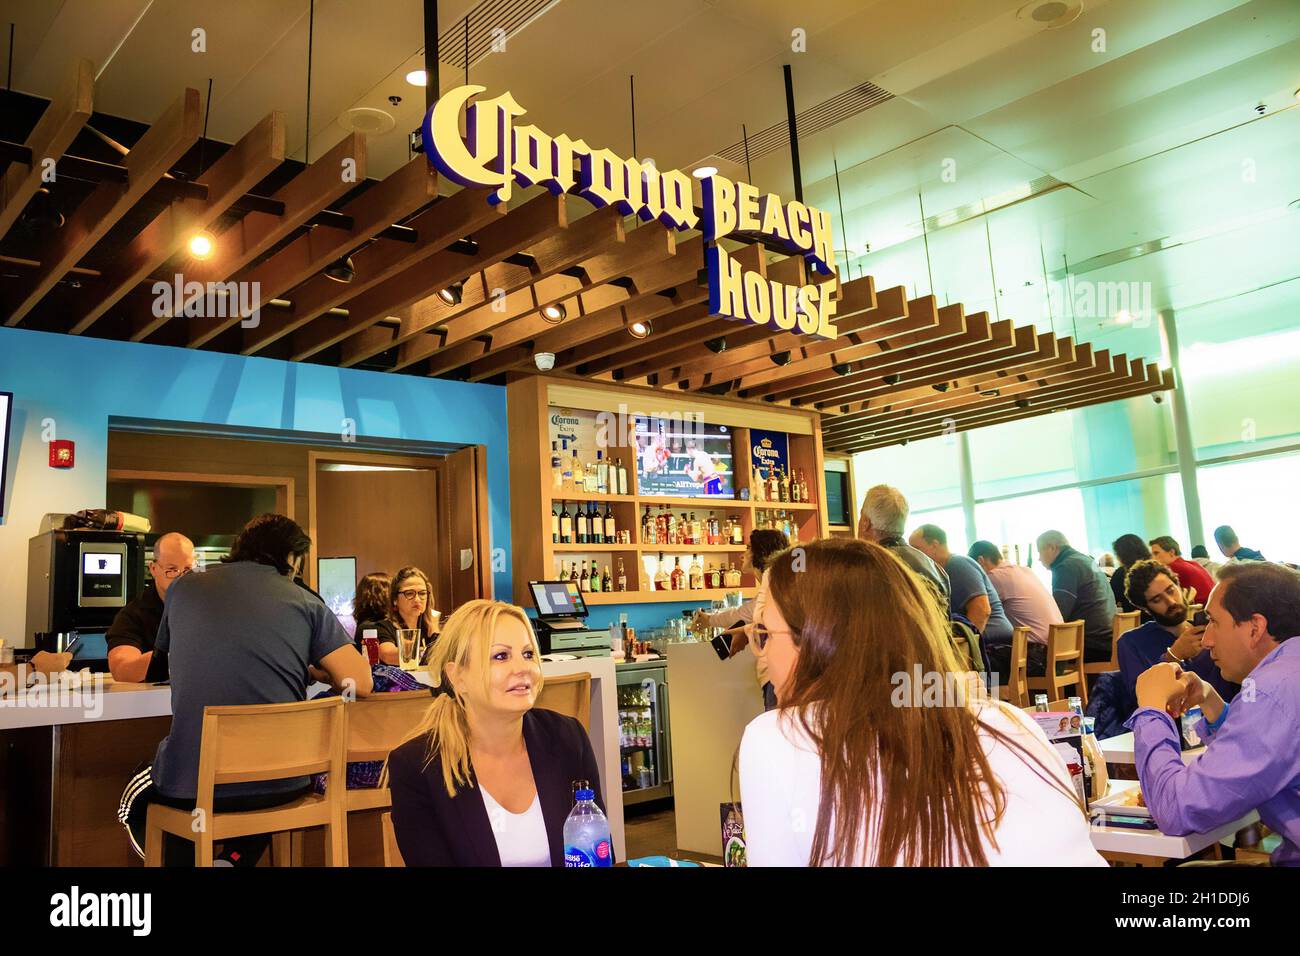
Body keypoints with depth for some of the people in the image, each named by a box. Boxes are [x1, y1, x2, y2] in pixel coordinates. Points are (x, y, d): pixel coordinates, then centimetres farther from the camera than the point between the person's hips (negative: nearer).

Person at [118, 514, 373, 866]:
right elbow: (361, 683, -4)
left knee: (141, 791, 36)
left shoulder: (183, 588, 9)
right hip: (282, 785, -1)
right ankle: (234, 859, 13)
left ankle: (180, 858, 14)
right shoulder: (306, 602, 2)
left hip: (190, 786, 2)